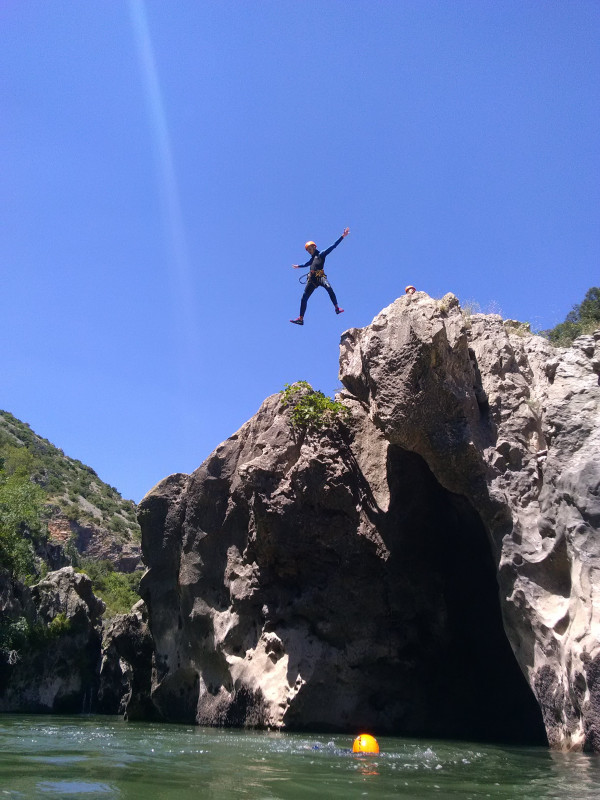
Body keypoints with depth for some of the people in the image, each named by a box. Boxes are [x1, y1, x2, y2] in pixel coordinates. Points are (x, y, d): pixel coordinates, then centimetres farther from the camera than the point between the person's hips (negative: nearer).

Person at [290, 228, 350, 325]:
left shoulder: (321, 254, 9)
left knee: (329, 287, -36)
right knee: (304, 298, 1)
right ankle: (301, 319, 6)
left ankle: (337, 308, -34)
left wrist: (342, 236, -6)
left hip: (320, 276, -7)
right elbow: (306, 264, 51)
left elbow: (333, 246, 2)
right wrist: (298, 266, 69)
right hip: (312, 279, 7)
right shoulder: (312, 258, 29)